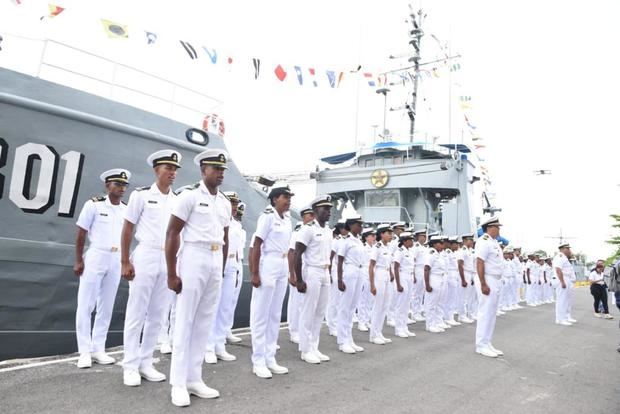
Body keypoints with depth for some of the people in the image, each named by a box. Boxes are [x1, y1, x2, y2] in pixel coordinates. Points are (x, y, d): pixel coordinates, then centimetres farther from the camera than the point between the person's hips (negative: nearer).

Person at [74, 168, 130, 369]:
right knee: (86, 305, 1)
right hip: (95, 257, -4)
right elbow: (81, 234, -4)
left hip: (116, 260, 4)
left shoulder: (127, 210, 6)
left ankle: (98, 349, 19)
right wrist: (78, 261, -8)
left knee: (106, 307, 9)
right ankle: (84, 352, 10)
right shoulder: (94, 205, -5)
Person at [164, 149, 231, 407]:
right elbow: (172, 234, -10)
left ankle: (194, 379, 22)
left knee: (205, 322, 10)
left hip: (216, 263, 6)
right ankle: (178, 384, 12)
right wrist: (172, 273, -13)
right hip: (193, 259, -6)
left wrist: (222, 270, 15)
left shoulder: (225, 203, 12)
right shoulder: (189, 196, -6)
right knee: (185, 322, 1)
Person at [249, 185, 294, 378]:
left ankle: (270, 358, 23)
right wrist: (255, 273, -17)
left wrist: (291, 272, 14)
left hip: (283, 267, 8)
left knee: (275, 315, 12)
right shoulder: (267, 217, -10)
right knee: (261, 315, 1)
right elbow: (256, 245, -12)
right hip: (268, 266, -8)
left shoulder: (287, 220, 12)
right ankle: (258, 361, 10)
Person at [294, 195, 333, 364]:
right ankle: (306, 350, 11)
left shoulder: (328, 231, 13)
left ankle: (314, 348, 20)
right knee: (308, 313, 0)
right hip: (312, 273, -8)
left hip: (325, 273, 8)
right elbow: (297, 255, -13)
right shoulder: (308, 229, -11)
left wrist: (328, 273, 13)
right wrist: (299, 280, -16)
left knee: (320, 313, 11)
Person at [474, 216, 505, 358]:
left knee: (491, 314, 13)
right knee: (485, 313, -5)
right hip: (487, 282, -10)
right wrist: (483, 284, -25)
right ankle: (481, 345, 3)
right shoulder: (484, 241, -15)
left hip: (495, 281, 10)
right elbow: (479, 263, -22)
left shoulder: (494, 242, 15)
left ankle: (487, 344, 21)